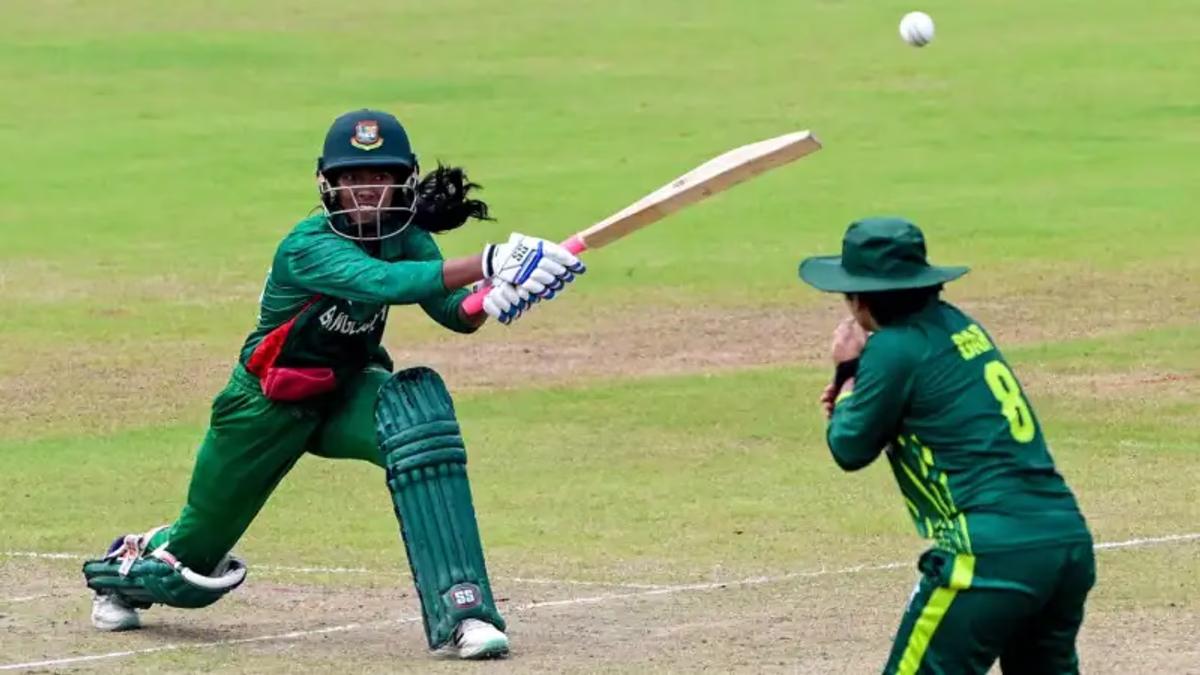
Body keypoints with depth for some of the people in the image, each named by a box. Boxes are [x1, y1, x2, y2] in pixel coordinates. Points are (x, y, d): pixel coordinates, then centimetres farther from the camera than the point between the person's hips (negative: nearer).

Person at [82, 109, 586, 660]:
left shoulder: (406, 237, -11)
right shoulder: (309, 247, -30)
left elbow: (454, 312, -23)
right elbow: (382, 282, -48)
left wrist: (490, 301, -47)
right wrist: (490, 264, -58)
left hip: (349, 392, 3)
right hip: (269, 404, -3)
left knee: (419, 403, -33)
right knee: (195, 556, 8)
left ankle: (460, 609, -35)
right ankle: (125, 566, 51)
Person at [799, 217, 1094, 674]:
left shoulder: (895, 348, -7)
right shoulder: (957, 325, 17)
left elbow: (850, 450, 3)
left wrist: (847, 372, 16)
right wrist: (859, 389, 17)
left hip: (991, 556, -8)